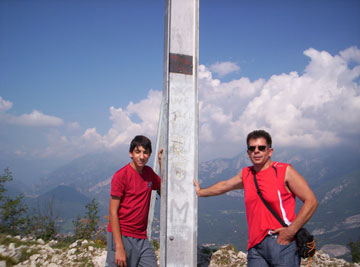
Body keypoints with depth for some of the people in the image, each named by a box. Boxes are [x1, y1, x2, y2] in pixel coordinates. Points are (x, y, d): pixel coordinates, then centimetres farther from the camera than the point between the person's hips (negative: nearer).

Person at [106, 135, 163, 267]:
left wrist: (161, 162, 9)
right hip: (122, 236, -6)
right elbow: (113, 212, -13)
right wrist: (119, 247, -18)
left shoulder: (149, 173, 8)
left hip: (142, 238, 6)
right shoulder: (121, 175, -12)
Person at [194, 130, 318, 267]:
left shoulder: (285, 171, -3)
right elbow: (224, 185, 33)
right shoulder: (246, 174, 13)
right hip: (256, 247, 4)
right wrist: (200, 192, 41)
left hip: (282, 242, -4)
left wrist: (291, 231, -13)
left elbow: (311, 201, -6)